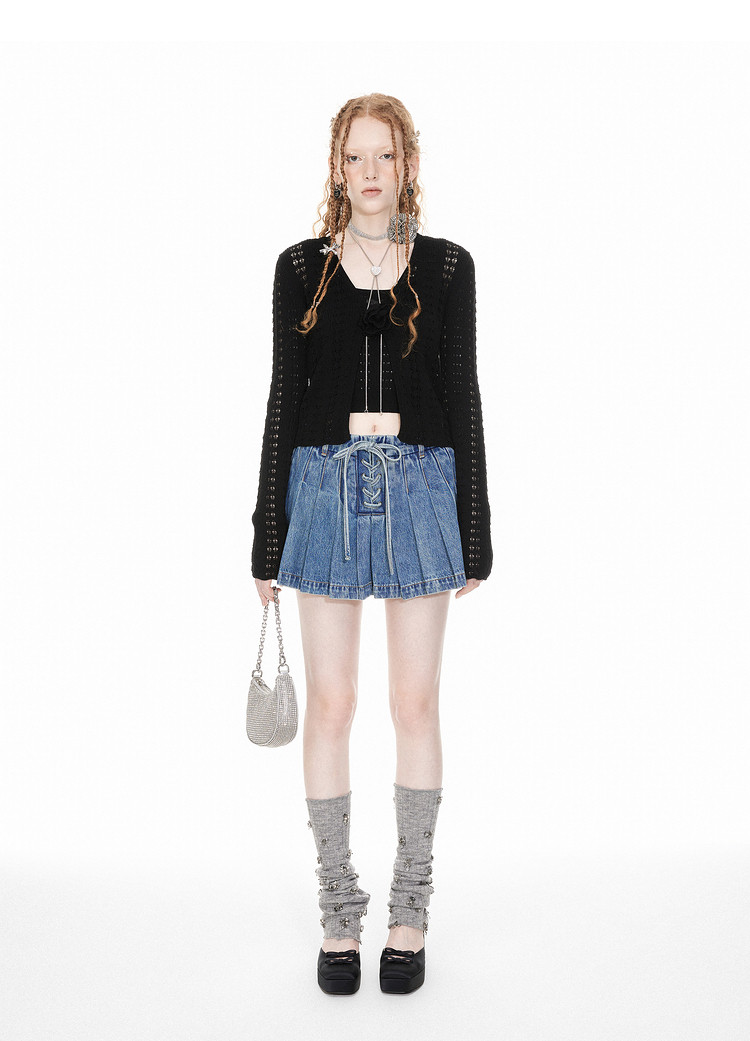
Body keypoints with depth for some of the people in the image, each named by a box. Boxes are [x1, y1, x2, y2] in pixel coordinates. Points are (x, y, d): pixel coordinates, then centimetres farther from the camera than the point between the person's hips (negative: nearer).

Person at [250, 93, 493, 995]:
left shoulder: (446, 267, 6)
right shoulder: (301, 268, 6)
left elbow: (461, 397, 6)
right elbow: (284, 397, 5)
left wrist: (474, 531, 2)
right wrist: (268, 534, 2)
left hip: (420, 485, 0)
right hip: (325, 485, 0)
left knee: (415, 702, 4)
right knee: (329, 705, 2)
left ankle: (410, 912, 19)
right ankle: (339, 912, 18)